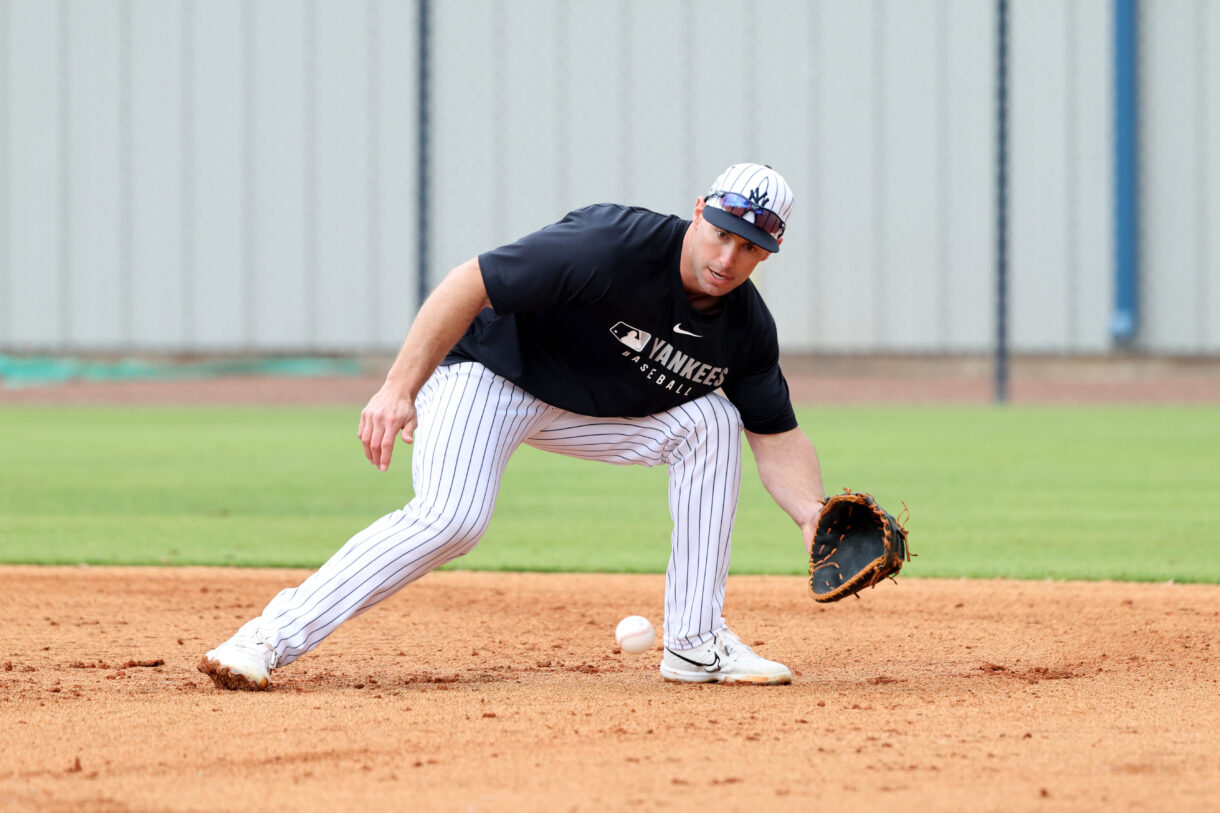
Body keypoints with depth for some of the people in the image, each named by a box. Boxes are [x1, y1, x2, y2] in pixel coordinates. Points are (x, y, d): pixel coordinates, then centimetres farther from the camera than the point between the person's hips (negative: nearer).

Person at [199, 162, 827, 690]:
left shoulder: (748, 328, -9)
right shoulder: (615, 246, -30)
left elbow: (777, 435, 1)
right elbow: (470, 284, -29)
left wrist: (812, 513, -19)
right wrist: (399, 389, -34)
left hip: (583, 407, 7)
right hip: (485, 368, -7)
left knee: (711, 422, -10)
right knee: (451, 519, -30)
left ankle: (695, 644, -5)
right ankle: (270, 640, -28)